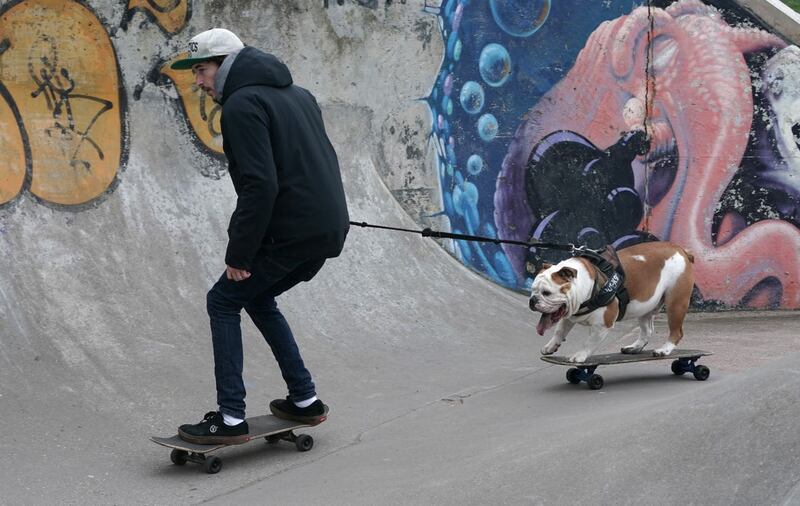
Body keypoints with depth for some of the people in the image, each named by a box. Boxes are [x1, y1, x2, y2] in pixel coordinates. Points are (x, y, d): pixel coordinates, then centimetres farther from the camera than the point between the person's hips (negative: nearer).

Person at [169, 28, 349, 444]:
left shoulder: (242, 104, -10)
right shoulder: (295, 94, 19)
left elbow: (260, 185, -20)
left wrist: (239, 253, -15)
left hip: (291, 232, -9)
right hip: (330, 228, 9)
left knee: (224, 301, 5)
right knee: (257, 298, 24)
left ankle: (231, 419, 2)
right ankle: (305, 401, 24)